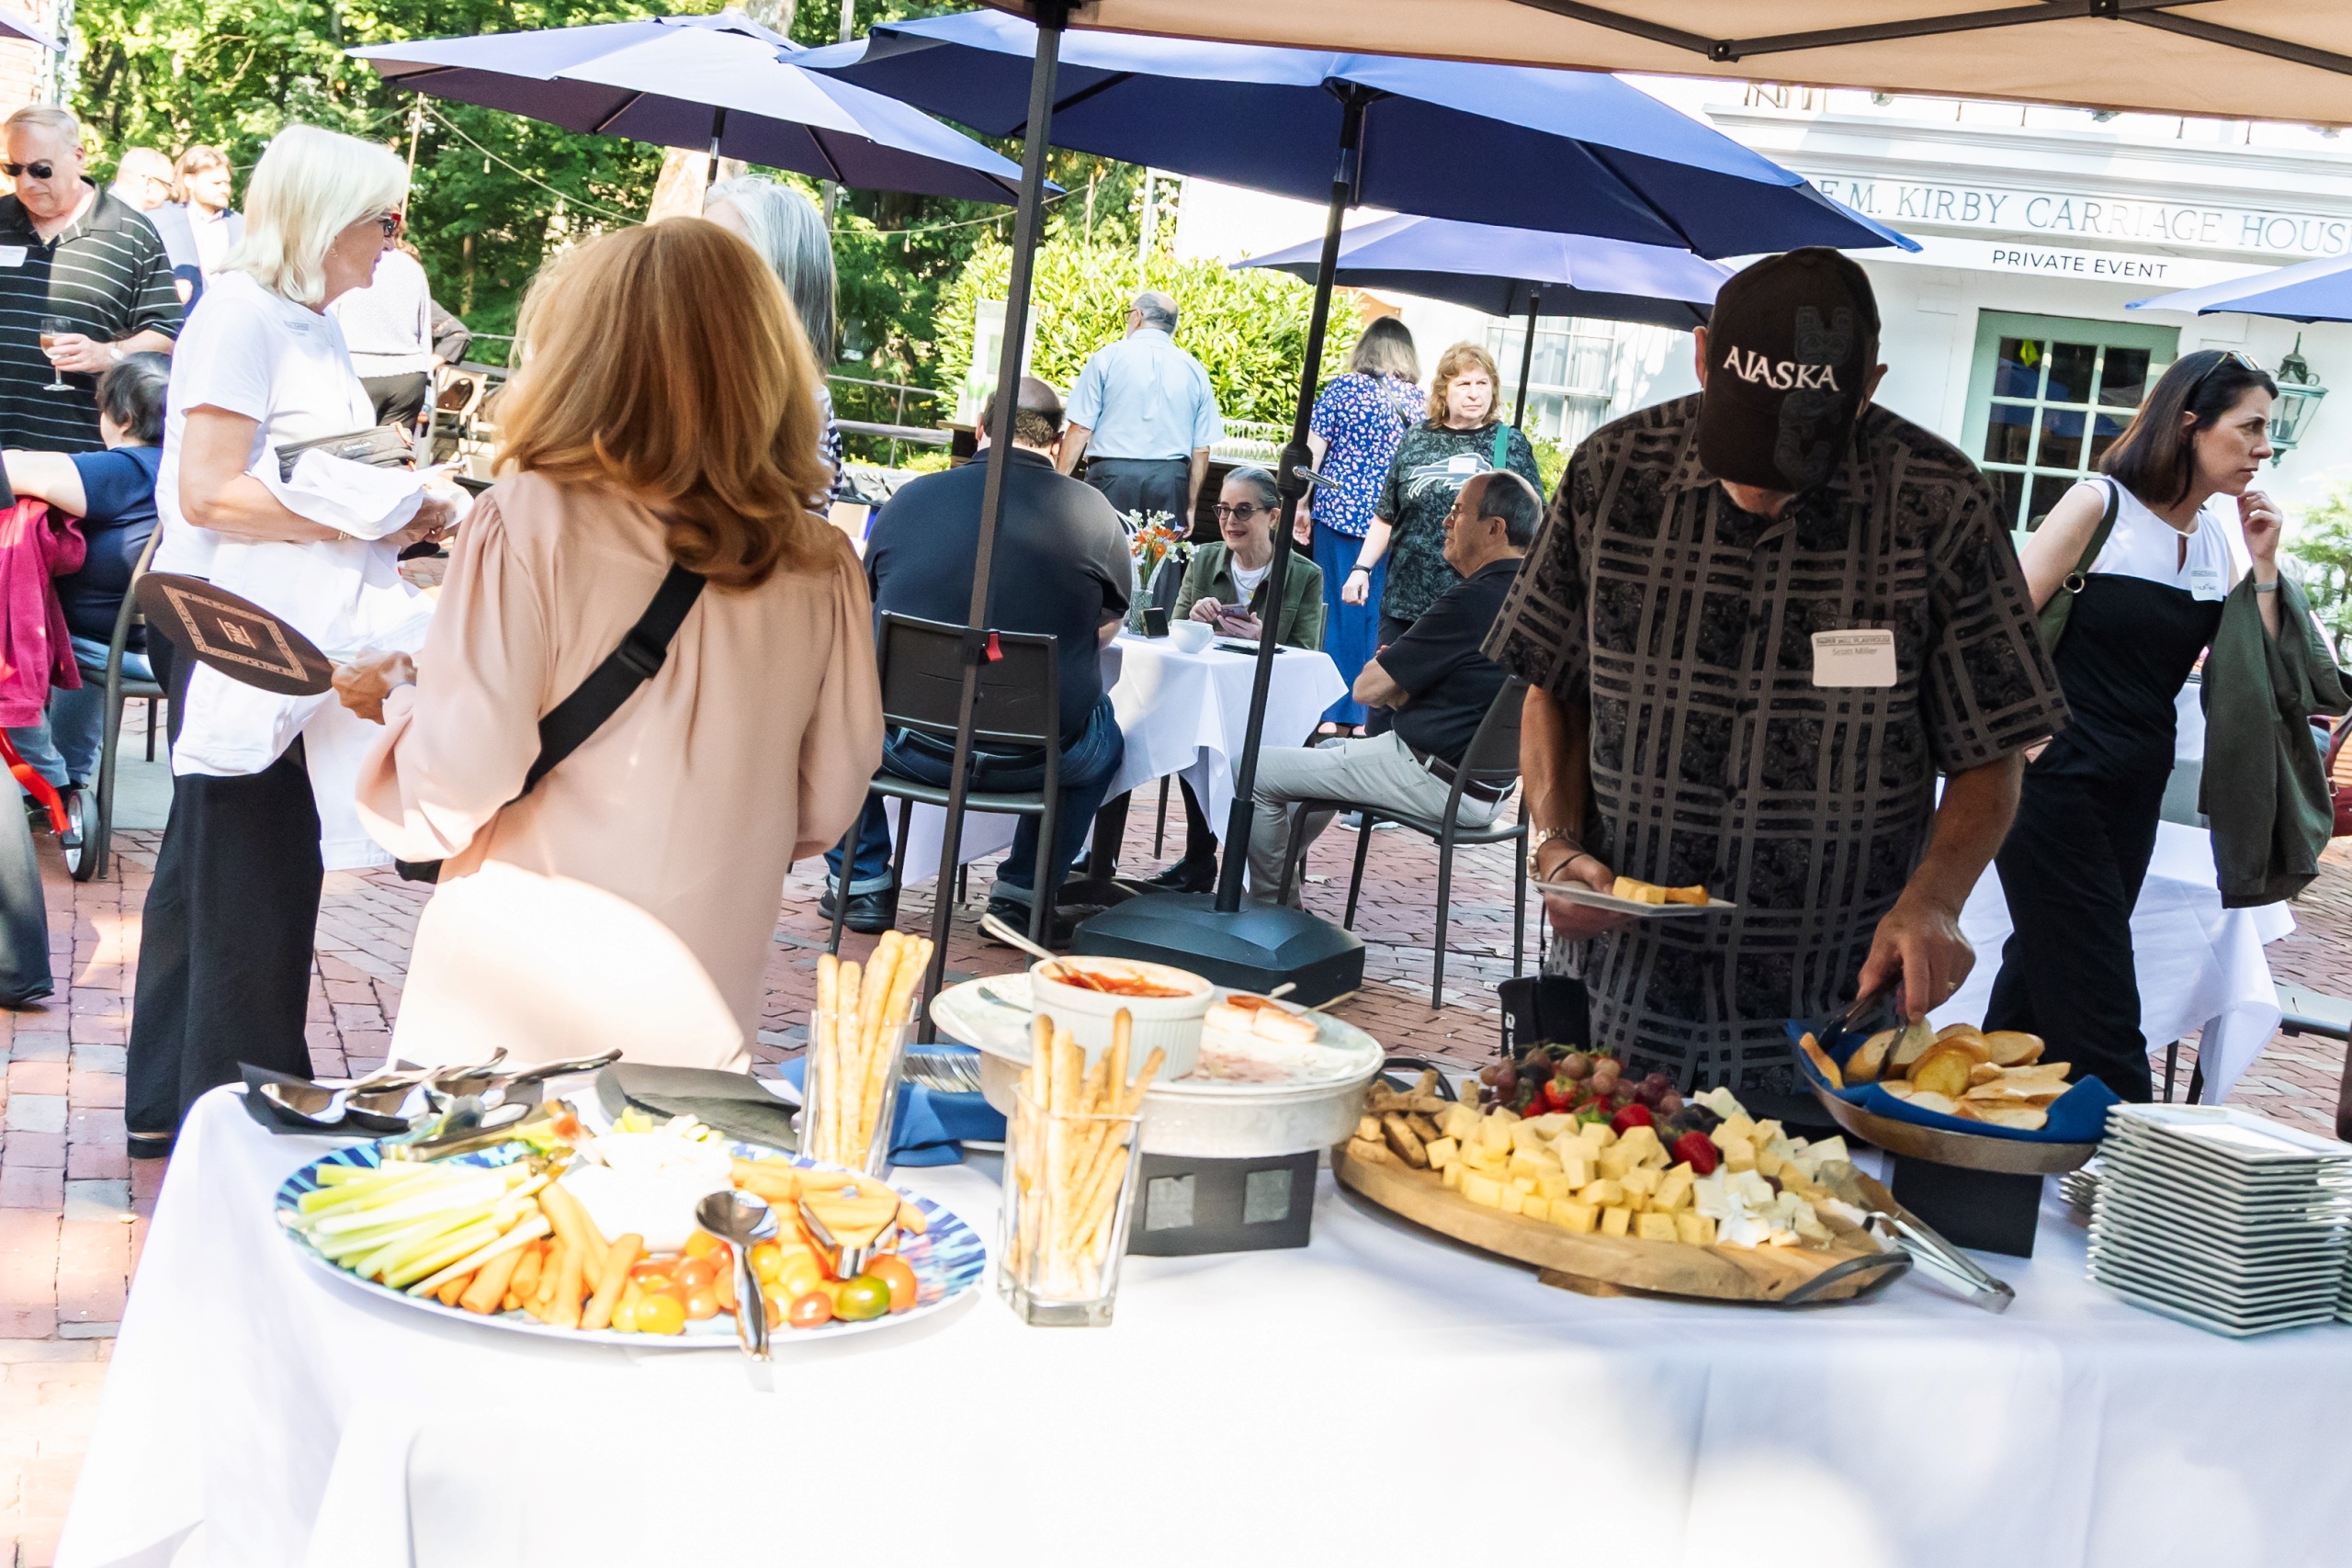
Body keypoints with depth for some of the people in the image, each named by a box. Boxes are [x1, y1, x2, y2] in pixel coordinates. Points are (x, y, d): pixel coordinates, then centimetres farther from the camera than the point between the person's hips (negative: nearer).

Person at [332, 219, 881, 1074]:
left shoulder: (529, 525, -13)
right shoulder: (821, 571, -4)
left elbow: (464, 772, -15)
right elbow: (829, 800, 4)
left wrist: (399, 695, 6)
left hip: (512, 1008, -2)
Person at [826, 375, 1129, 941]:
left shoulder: (910, 497, 0)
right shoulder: (1093, 512, -4)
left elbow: (863, 612, 17)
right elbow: (1107, 630, 11)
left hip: (911, 745, 1)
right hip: (1036, 757, -1)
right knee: (1105, 735, 32)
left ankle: (863, 884, 33)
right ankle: (1024, 893, 27)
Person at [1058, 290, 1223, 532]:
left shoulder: (1108, 357, 1)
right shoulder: (1194, 370, 9)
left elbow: (1081, 429, -4)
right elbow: (1201, 449, 8)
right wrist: (1190, 506, 15)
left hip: (1113, 476, -3)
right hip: (1170, 481, 3)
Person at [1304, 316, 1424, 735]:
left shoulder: (1342, 388, -1)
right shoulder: (1420, 401, 3)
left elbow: (1312, 450, -1)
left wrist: (1302, 504, 7)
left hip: (1340, 512, -1)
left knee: (1336, 609, 5)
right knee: (1379, 611, 6)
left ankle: (1330, 712, 6)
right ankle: (1365, 714, 7)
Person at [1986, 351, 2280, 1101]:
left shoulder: (2220, 537, 9)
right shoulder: (2100, 506, -9)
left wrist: (2262, 565, -1)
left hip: (2137, 788, 7)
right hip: (2057, 779, -7)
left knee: (2037, 975, 16)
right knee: (2097, 1010, -6)